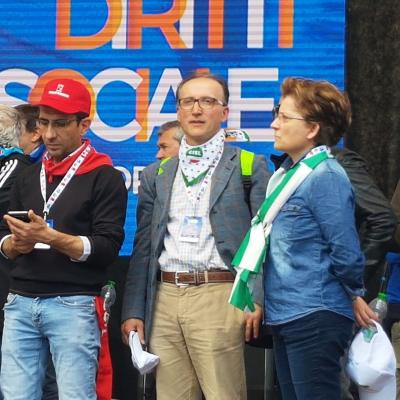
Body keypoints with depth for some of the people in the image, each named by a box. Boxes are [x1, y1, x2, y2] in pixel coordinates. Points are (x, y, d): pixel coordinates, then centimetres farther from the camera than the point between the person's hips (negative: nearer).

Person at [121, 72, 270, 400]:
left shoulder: (248, 167, 5)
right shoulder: (156, 176, 17)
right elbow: (143, 247, 15)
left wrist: (257, 298, -10)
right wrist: (133, 311, 8)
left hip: (218, 297, -4)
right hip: (164, 300, 4)